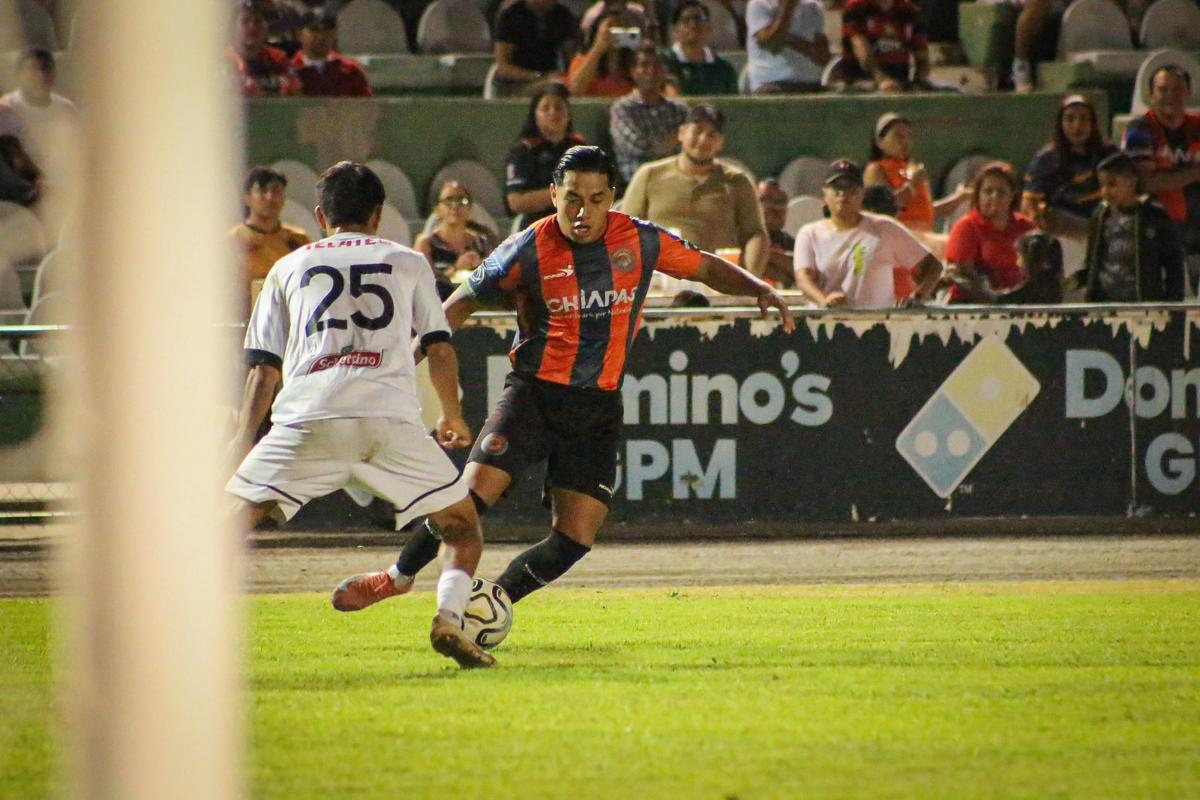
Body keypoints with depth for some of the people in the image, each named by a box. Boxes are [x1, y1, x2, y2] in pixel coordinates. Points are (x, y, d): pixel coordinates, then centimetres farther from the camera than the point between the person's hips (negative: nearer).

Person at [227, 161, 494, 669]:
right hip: (390, 415, 0)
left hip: (307, 418, 0)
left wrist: (244, 440, 22)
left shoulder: (288, 268, 24)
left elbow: (265, 366, 18)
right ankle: (449, 617, -12)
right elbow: (440, 348, 21)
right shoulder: (407, 263, 23)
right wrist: (453, 418, 36)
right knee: (462, 527, 13)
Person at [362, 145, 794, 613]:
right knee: (475, 492, -22)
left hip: (599, 407, 3)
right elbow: (464, 302, 4)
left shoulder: (640, 241, -2)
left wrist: (759, 290, -3)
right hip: (533, 393, -2)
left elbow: (704, 267, 14)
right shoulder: (529, 251, -8)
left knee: (574, 539, -6)